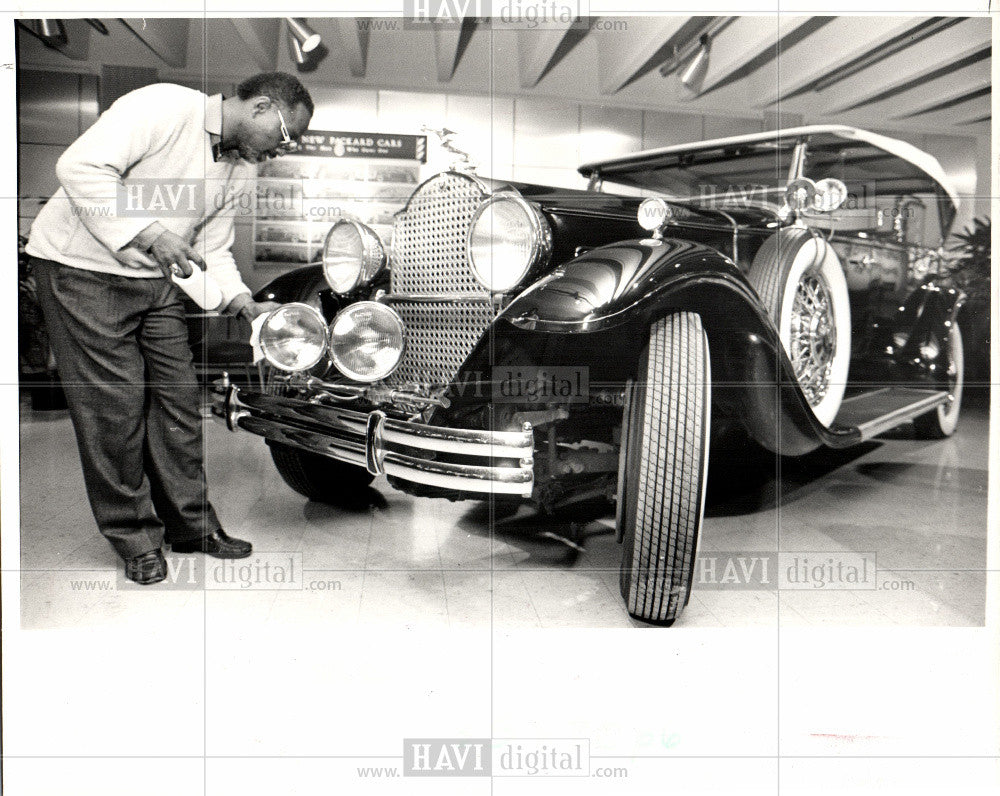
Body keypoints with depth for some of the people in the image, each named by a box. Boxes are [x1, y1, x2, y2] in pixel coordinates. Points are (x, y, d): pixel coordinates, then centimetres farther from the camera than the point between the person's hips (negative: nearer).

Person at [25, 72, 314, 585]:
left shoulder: (243, 171, 9)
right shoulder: (165, 106, -16)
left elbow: (212, 250, 10)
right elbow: (81, 166, -24)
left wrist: (244, 303, -6)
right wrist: (149, 235, -29)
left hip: (155, 279, 8)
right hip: (81, 268, -7)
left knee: (179, 397, 6)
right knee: (115, 405, -5)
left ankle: (190, 524, 20)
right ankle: (134, 539, 10)